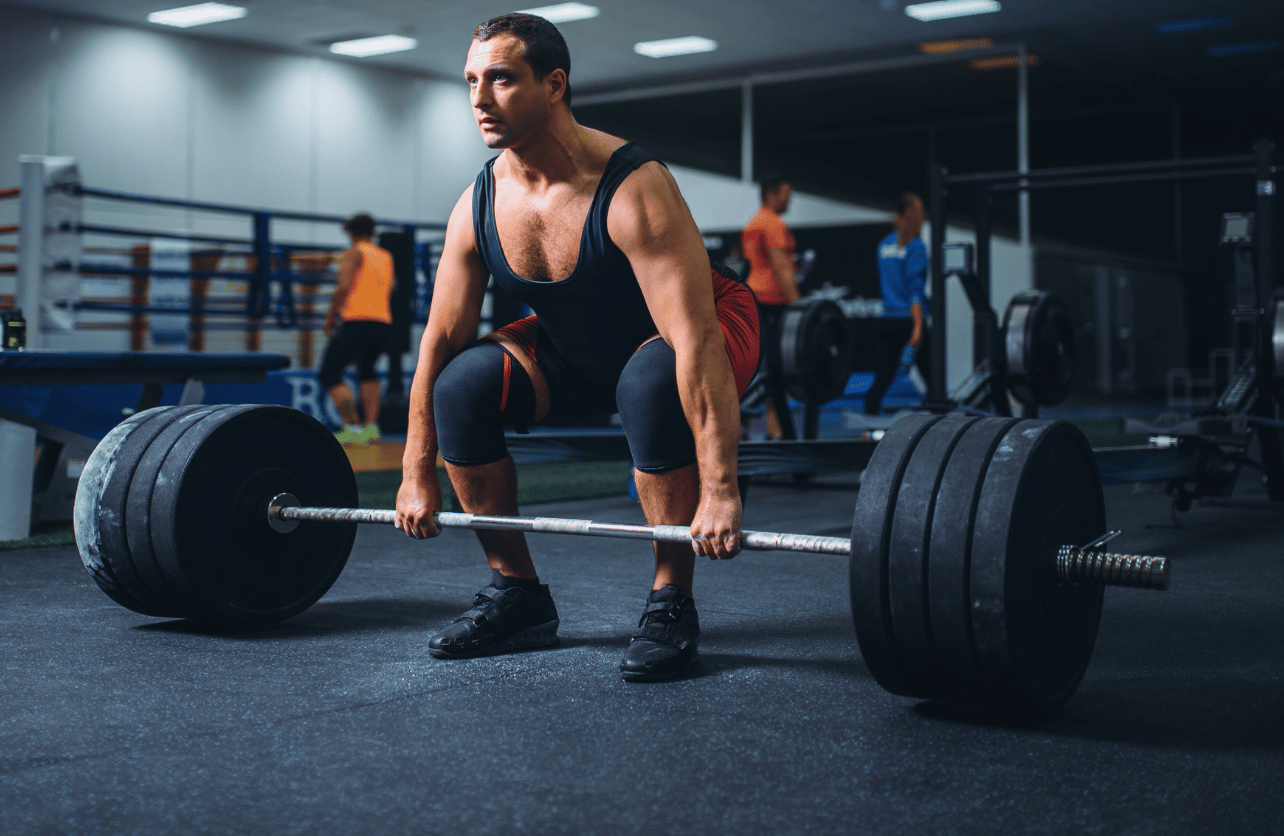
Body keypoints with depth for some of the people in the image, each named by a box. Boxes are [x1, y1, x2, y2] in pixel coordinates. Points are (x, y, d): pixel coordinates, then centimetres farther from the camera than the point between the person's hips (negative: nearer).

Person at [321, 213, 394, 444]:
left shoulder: (353, 253, 1)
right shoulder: (386, 257, 20)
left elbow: (344, 287, -12)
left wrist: (330, 316, -3)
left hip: (357, 321, -7)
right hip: (383, 322, 7)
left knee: (330, 374, -1)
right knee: (367, 370, 28)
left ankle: (352, 427, -16)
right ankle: (371, 426, 16)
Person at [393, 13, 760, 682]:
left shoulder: (633, 190, -33)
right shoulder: (478, 207, -15)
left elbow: (695, 342, -38)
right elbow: (440, 338, -6)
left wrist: (719, 491, -42)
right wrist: (417, 474, -5)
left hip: (705, 325, -5)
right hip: (576, 350, 6)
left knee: (651, 383, -39)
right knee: (461, 384, -18)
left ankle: (671, 605, -19)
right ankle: (518, 597, -3)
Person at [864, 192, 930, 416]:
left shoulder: (884, 245, 10)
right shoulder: (916, 247, -9)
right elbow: (915, 289, -15)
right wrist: (918, 326, -18)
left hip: (888, 320, 6)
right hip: (910, 319, -6)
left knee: (881, 380, 3)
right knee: (931, 377, 6)